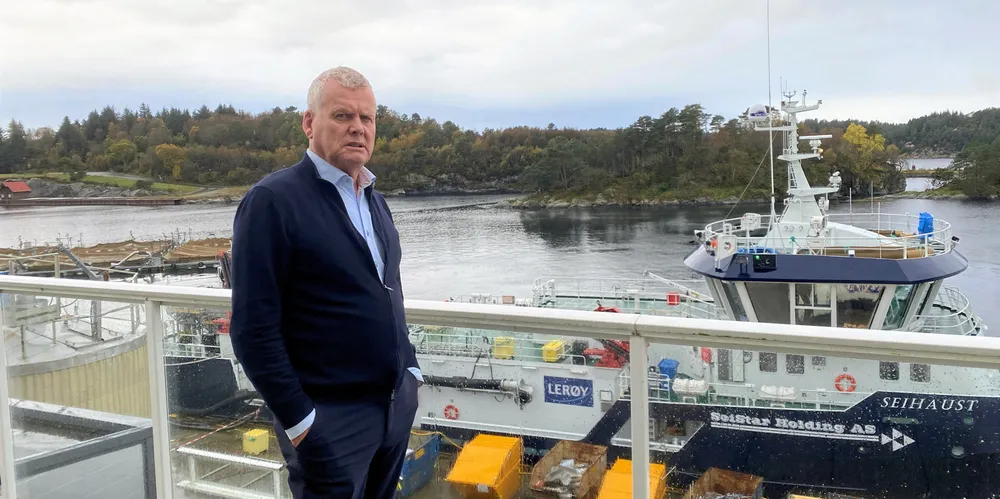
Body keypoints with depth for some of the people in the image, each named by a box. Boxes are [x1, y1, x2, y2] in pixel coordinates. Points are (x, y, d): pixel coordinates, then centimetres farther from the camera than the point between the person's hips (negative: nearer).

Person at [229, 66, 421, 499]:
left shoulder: (375, 201, 11)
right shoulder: (273, 200, -14)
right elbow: (253, 328, -17)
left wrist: (410, 369, 13)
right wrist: (298, 420, -16)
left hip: (398, 404, 7)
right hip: (331, 420, -7)